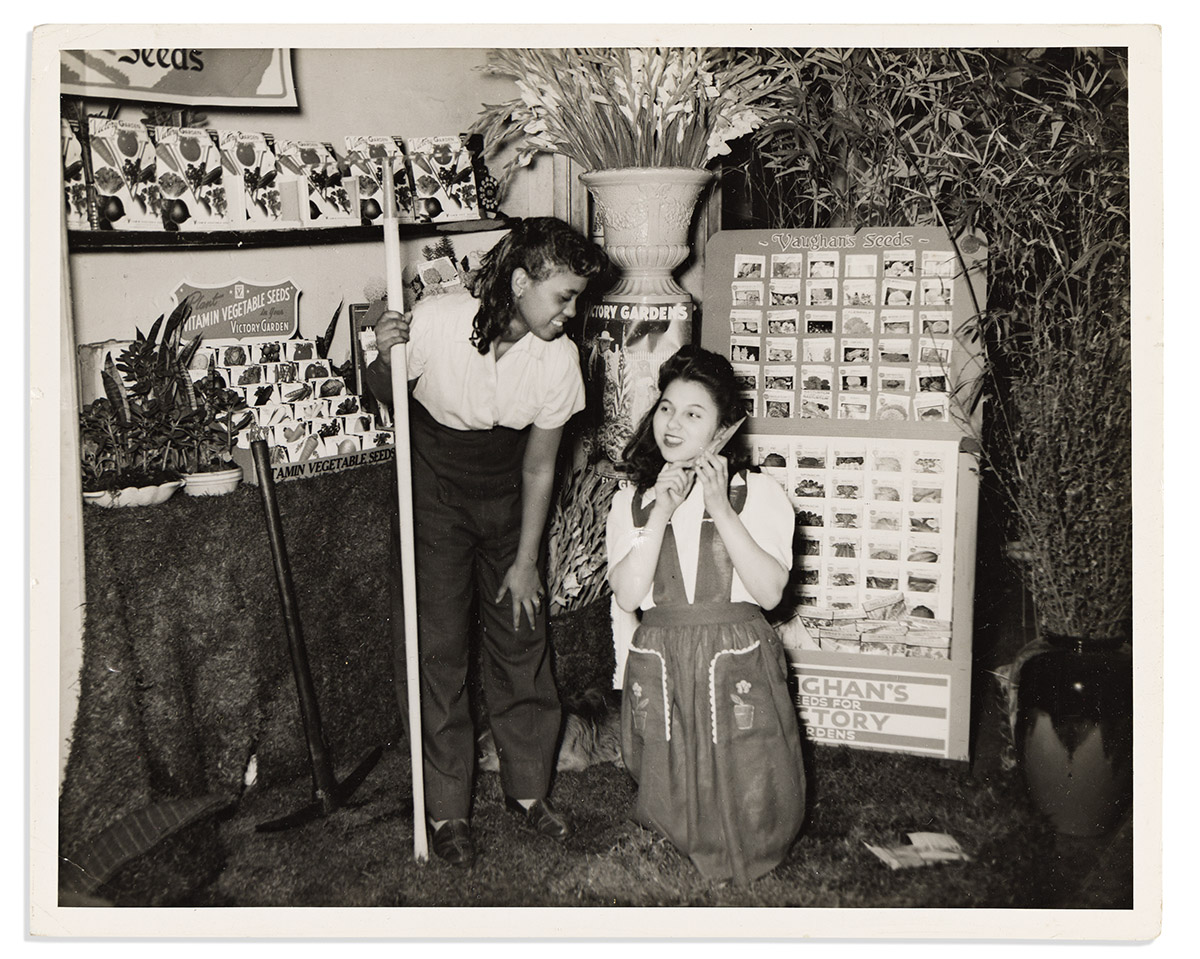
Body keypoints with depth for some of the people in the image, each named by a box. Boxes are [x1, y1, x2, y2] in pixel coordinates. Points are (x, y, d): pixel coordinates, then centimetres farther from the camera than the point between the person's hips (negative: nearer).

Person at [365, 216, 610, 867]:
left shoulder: (559, 358, -18)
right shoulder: (435, 322, -26)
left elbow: (539, 468, -7)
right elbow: (387, 399, -7)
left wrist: (525, 562, -2)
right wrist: (385, 361, -31)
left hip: (506, 501, 3)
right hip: (433, 491, -2)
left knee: (523, 639, 7)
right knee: (435, 649, -1)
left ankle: (528, 788, 27)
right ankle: (447, 808, 14)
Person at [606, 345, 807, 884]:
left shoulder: (759, 493, 0)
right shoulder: (632, 499, 6)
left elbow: (769, 591, -13)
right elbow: (628, 594, -7)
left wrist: (720, 510, -17)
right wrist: (662, 511, -13)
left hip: (738, 663, -2)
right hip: (660, 667, 2)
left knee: (747, 814, 0)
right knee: (667, 805, 7)